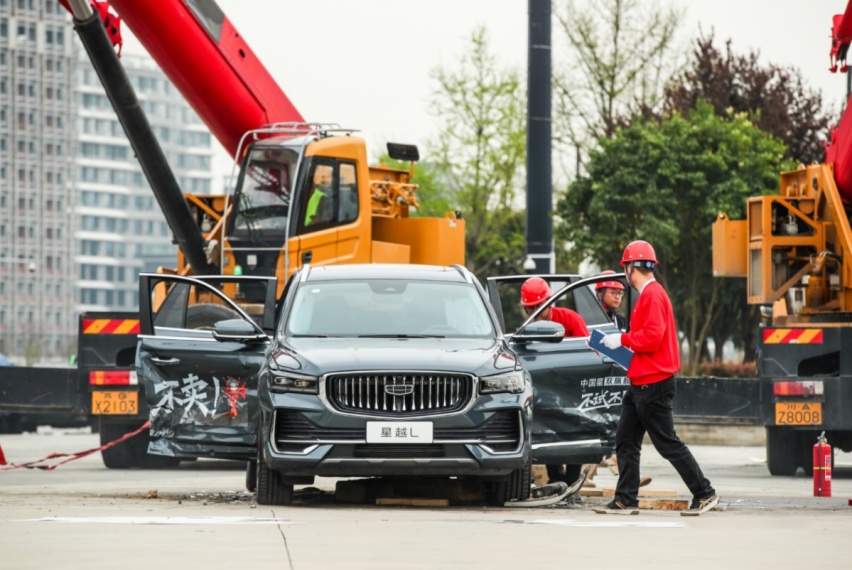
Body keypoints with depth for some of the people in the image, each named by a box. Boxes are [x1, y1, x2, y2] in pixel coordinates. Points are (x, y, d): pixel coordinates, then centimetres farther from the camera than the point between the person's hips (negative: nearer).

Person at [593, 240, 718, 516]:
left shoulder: (653, 295, -15)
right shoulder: (648, 294, 17)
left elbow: (652, 337, -24)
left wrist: (622, 339, -14)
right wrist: (624, 343, 13)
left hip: (653, 384, -11)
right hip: (640, 383, 11)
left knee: (668, 444, -6)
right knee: (626, 442, 8)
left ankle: (705, 494, 0)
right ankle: (625, 500, 9)